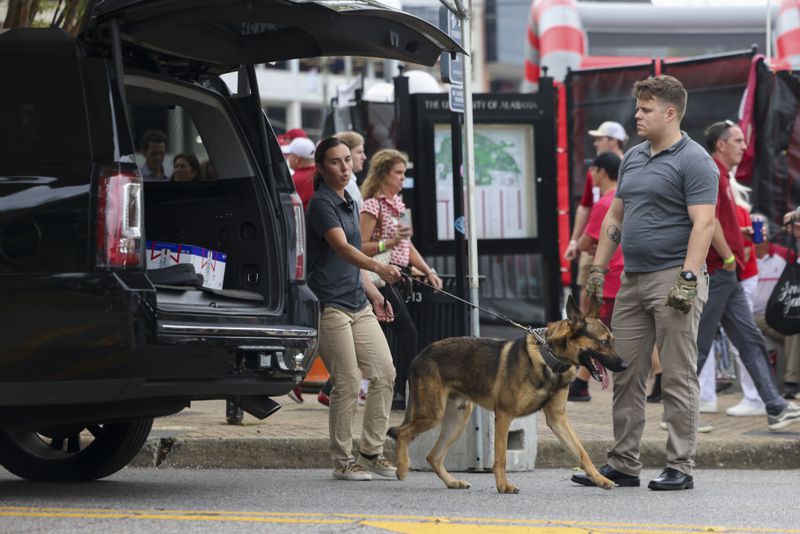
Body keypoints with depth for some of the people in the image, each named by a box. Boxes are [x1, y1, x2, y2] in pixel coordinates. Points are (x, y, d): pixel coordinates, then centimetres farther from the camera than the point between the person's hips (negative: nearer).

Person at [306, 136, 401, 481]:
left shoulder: (349, 203, 16)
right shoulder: (321, 204, -12)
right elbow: (341, 248, -27)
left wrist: (374, 294, 21)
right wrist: (379, 267, -42)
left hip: (358, 304, 9)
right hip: (330, 306, -9)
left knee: (384, 374, 4)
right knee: (347, 383, -7)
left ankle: (371, 453, 12)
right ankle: (343, 462, 3)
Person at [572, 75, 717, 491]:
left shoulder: (693, 161, -9)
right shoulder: (632, 159, 16)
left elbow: (703, 223, -16)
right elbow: (615, 217, 21)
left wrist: (689, 278, -24)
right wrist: (598, 267, 15)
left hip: (672, 281, -8)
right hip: (632, 280, 8)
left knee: (677, 379, -4)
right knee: (626, 377, 8)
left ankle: (680, 468, 1)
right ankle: (623, 464, 14)